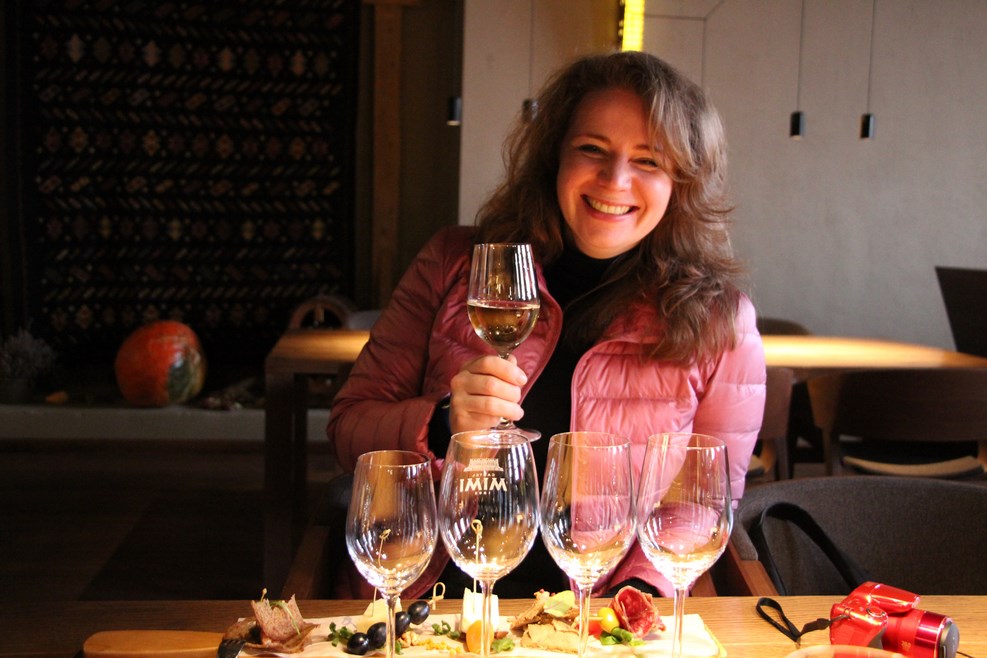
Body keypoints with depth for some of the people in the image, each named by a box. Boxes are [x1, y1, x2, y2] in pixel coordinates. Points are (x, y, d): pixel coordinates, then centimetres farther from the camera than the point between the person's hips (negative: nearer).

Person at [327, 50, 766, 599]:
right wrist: (443, 427, -16)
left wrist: (640, 588, -12)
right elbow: (350, 425, 4)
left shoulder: (718, 317, 0)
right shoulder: (455, 265, 3)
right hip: (432, 591, 1)